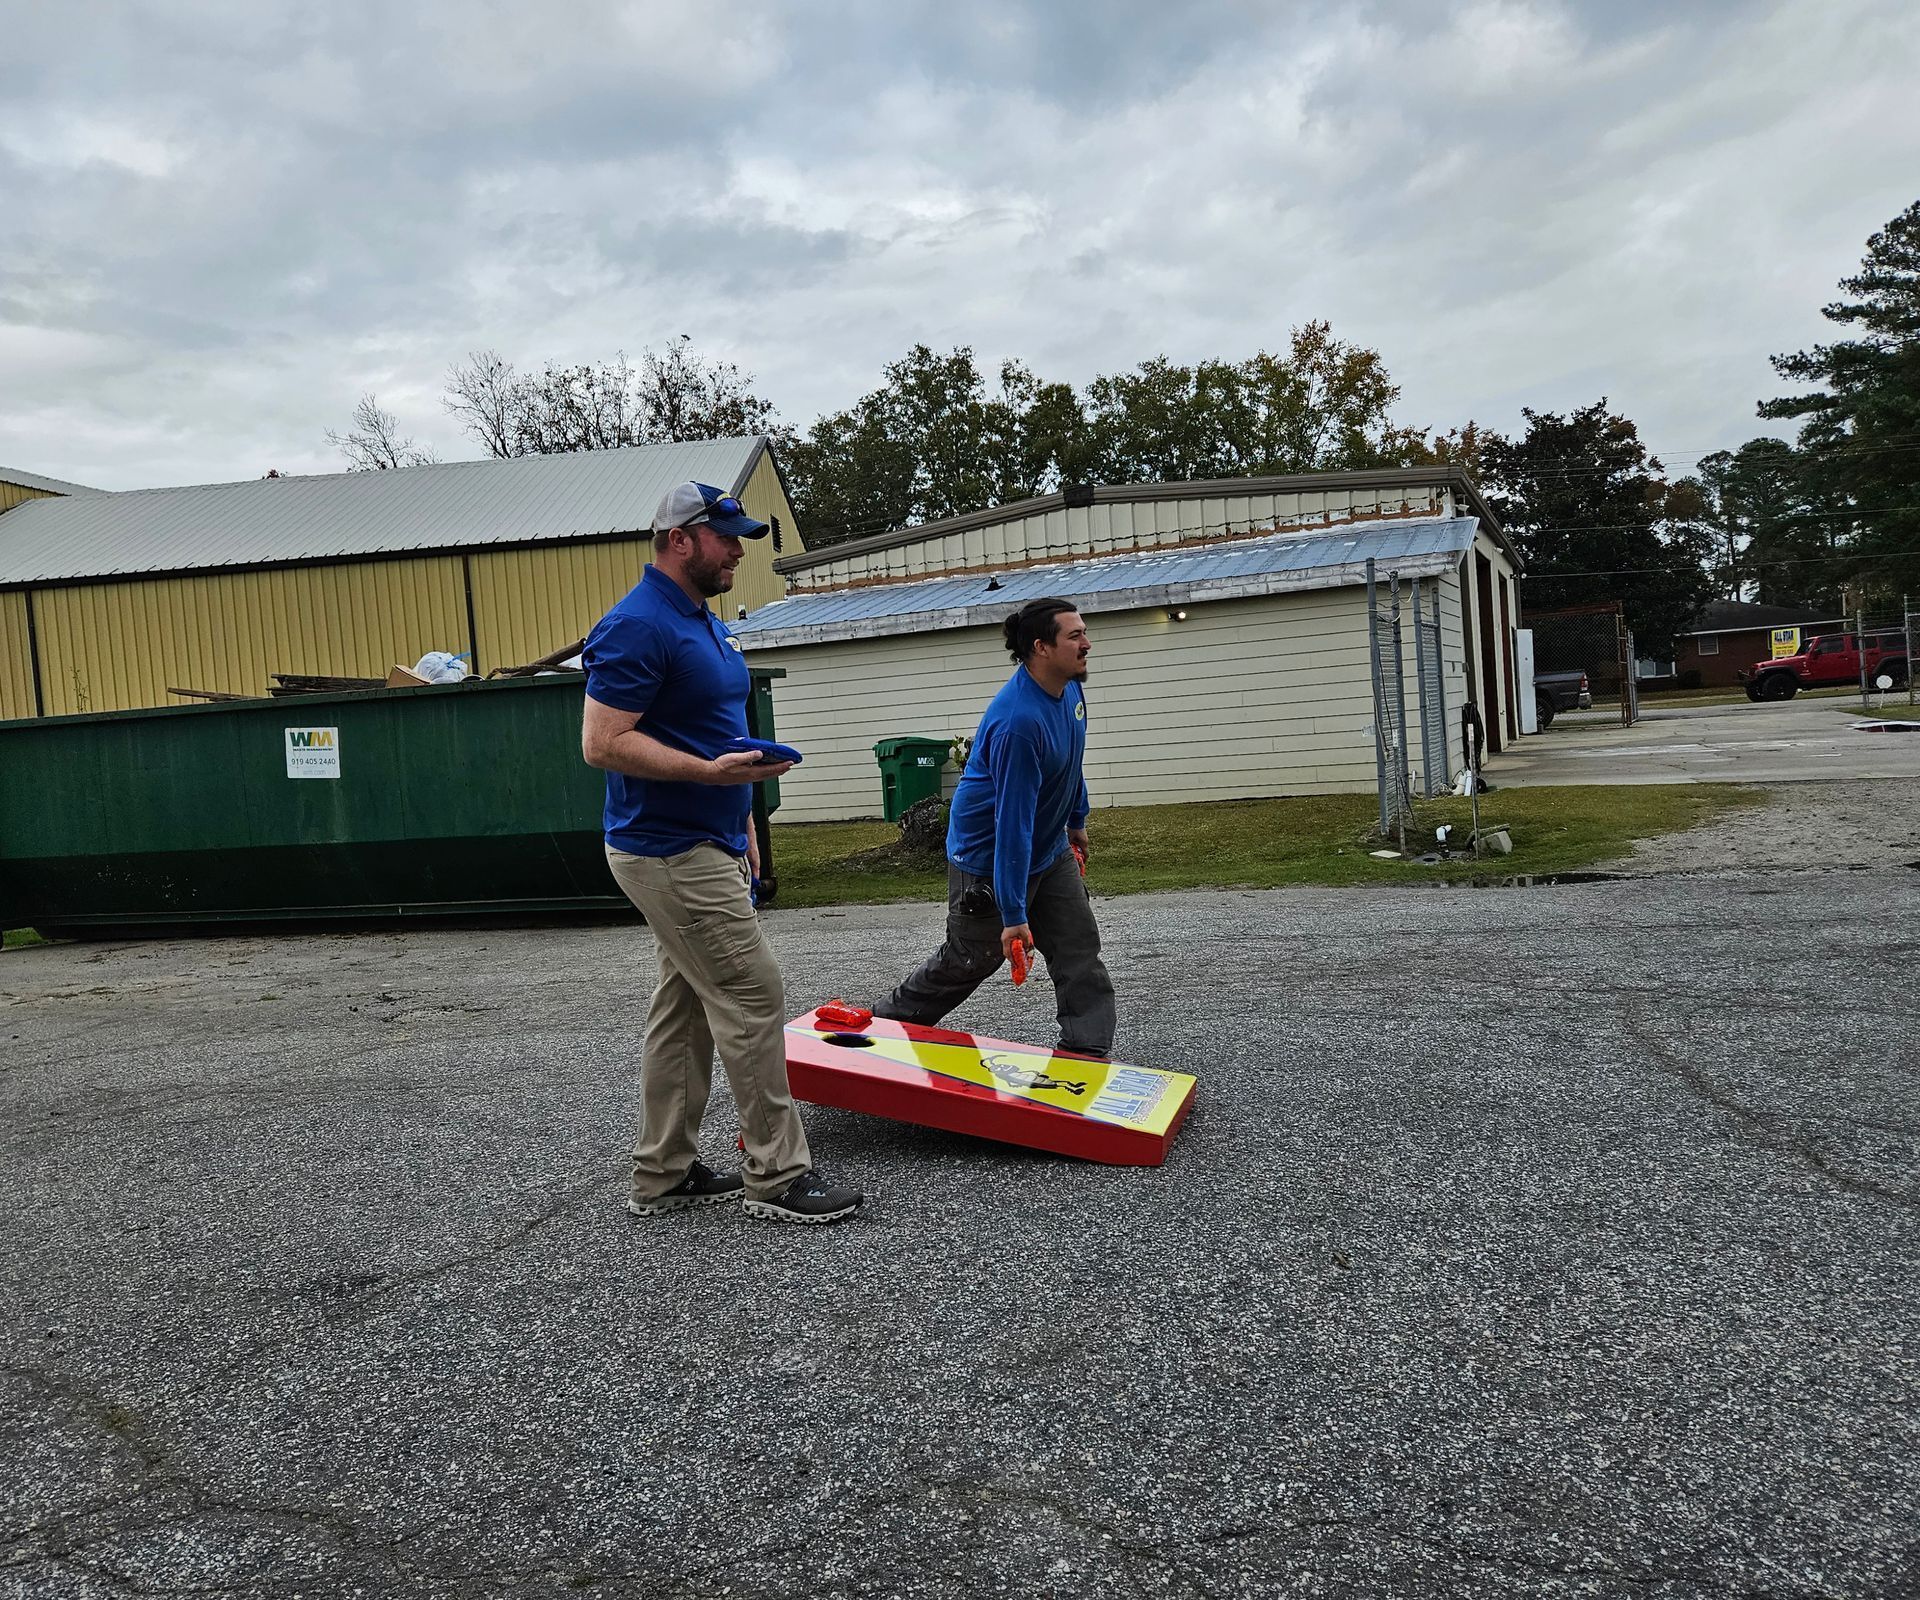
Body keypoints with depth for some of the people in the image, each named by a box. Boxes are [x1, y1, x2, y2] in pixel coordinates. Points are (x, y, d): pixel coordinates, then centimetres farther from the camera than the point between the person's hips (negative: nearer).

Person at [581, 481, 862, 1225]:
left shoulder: (705, 622, 14)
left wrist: (742, 822, 21)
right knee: (753, 1001, -6)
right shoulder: (637, 626, -17)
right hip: (672, 855, -10)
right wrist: (711, 772, -25)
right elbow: (603, 744, -22)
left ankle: (662, 1176, 21)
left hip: (708, 846, 10)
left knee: (683, 1012, 13)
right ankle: (776, 1176, 4)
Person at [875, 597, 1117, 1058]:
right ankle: (889, 1023, 29)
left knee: (1080, 954, 2)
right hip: (989, 859, -8)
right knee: (967, 961, 8)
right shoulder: (1019, 722, -33)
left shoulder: (1069, 688, -4)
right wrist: (1013, 914, -30)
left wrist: (1077, 820, 25)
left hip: (1050, 851, 8)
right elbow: (1013, 823, -32)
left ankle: (1089, 1055, 8)